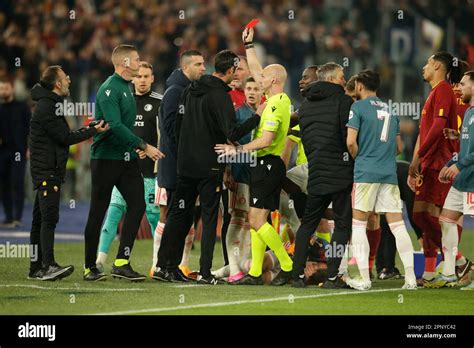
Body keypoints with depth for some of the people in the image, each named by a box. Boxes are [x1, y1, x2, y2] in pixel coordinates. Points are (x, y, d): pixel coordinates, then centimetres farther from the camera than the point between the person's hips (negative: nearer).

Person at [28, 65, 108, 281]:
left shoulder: (49, 104, 20)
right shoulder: (46, 107, -13)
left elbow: (62, 135, 19)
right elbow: (65, 137, -15)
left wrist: (88, 130, 11)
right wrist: (92, 131, -9)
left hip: (49, 171, 11)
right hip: (47, 171, -11)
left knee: (40, 218, 10)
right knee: (49, 217, -16)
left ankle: (36, 267, 11)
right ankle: (48, 265, -23)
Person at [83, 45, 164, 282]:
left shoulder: (126, 88, 15)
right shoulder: (109, 89, -15)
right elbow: (115, 126, -24)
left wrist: (136, 146, 10)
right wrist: (144, 146, -23)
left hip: (126, 158, 8)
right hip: (105, 158, -8)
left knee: (137, 205, -4)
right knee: (98, 212, 0)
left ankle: (122, 262, -2)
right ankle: (90, 267, 8)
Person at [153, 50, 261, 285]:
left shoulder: (190, 90, 9)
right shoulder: (220, 96, -15)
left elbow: (178, 124, 16)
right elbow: (233, 133, -22)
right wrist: (257, 117, -14)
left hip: (185, 165, 7)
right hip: (209, 166, -7)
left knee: (179, 214, 11)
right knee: (209, 217, 0)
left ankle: (164, 265, 10)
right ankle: (205, 272, -3)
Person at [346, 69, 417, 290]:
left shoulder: (358, 107, -2)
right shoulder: (389, 110, 17)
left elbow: (351, 142, -11)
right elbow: (399, 147, 19)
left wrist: (358, 158, 6)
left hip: (366, 173, -5)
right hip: (389, 173, 5)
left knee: (358, 224, 2)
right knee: (397, 224, 3)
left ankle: (364, 279, -5)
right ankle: (411, 278, -4)